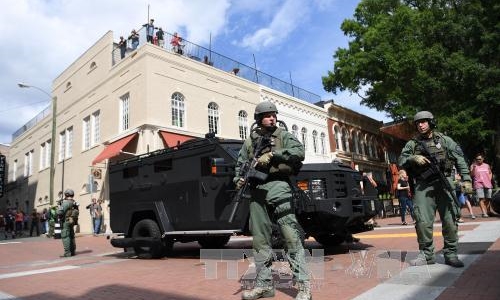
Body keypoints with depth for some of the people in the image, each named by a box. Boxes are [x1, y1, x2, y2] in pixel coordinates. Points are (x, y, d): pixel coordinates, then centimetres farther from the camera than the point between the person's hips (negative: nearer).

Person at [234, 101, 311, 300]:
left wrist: (272, 154, -16)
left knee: (291, 236, -9)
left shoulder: (283, 136, 9)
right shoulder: (250, 141, 18)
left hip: (277, 186, -4)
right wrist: (239, 179, -3)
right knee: (260, 239, 7)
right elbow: (240, 164, 16)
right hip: (257, 190, 4)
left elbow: (299, 152, -8)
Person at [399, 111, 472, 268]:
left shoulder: (444, 140, 10)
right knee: (423, 221, -5)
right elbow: (401, 161, 5)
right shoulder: (412, 143, 12)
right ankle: (426, 254, 7)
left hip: (444, 182, 0)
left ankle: (451, 254, 10)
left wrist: (466, 179, -1)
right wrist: (413, 158, -14)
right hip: (423, 186, 0)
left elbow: (460, 159, 8)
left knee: (450, 220, -1)